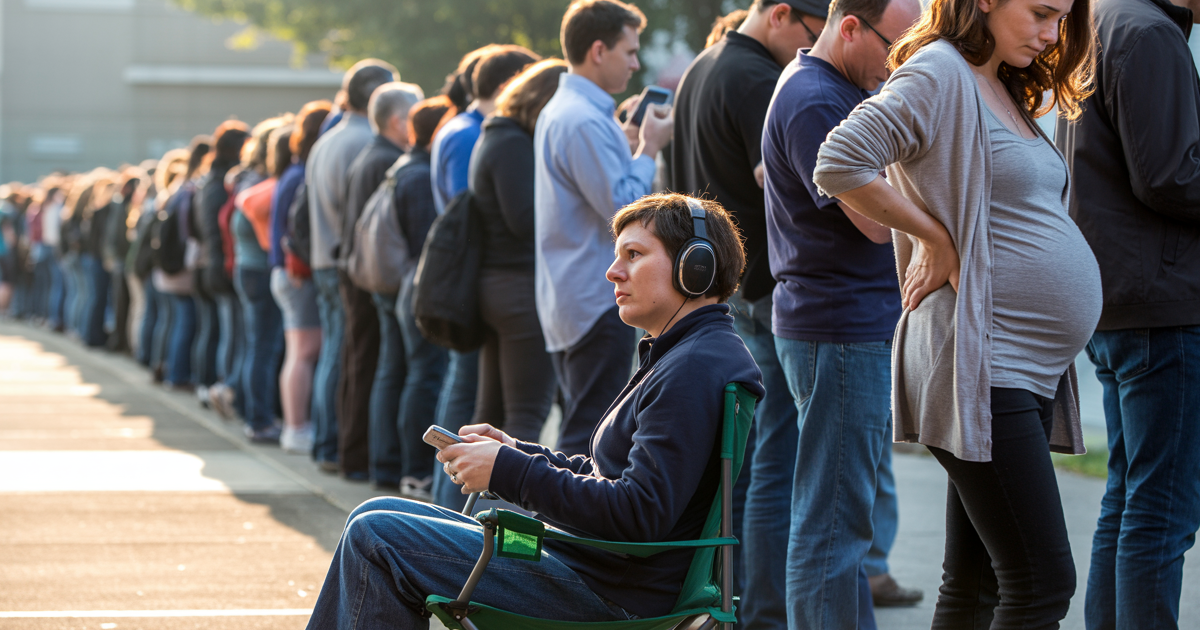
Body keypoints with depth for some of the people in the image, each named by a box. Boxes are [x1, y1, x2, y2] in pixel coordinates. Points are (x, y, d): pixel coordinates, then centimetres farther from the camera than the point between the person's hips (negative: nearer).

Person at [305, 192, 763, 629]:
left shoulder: (696, 369, -19)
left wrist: (509, 471, -19)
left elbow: (639, 513, -26)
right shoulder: (679, 358, 17)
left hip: (607, 593, -11)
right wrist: (517, 451, 8)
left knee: (375, 538, -13)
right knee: (376, 519, 16)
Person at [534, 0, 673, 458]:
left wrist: (628, 146, 13)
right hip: (598, 301, -11)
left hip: (568, 300, 11)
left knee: (580, 432, 16)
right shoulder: (584, 122, -19)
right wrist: (649, 148, -11)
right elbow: (623, 208, -22)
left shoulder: (558, 112, 15)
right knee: (591, 439, -8)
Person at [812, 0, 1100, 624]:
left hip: (1032, 366, 9)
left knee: (975, 587, 11)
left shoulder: (1004, 90, 18)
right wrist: (936, 239, -13)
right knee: (1041, 585, -13)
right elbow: (838, 165, -21)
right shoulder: (939, 74, -11)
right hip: (982, 366, -9)